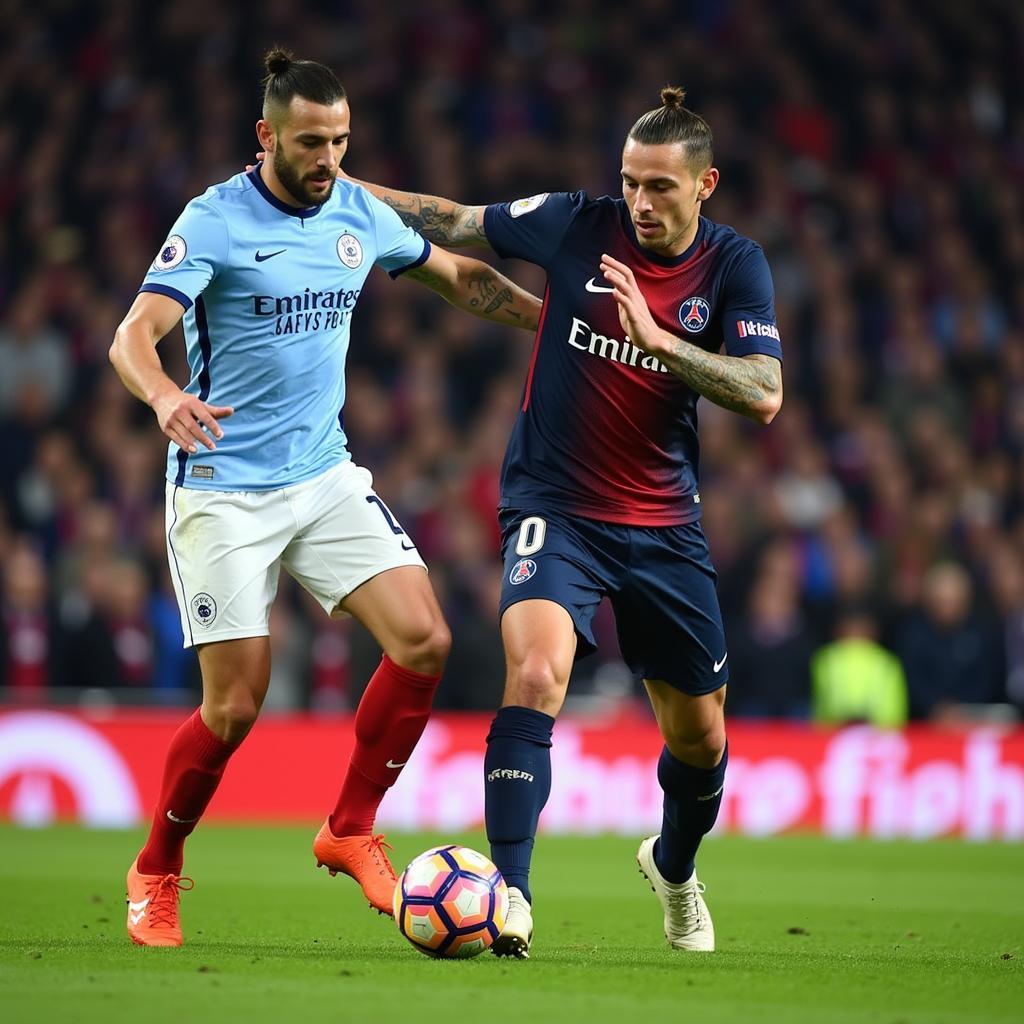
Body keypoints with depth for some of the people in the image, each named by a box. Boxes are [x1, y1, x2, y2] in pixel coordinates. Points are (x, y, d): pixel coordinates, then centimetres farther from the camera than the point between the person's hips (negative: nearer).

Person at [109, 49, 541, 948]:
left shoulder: (359, 214, 4)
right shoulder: (217, 221, -13)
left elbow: (457, 275, 22)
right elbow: (132, 338, -23)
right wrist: (165, 396, -44)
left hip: (326, 476, 5)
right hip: (223, 492, -5)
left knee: (423, 641, -12)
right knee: (234, 708, -7)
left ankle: (350, 831, 6)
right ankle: (156, 874, 17)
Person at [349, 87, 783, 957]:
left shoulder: (734, 266, -5)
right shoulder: (577, 225, -7)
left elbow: (765, 396, -17)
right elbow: (452, 223, 7)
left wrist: (657, 338, -27)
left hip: (663, 522, 2)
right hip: (554, 507, -2)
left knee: (700, 732, 12)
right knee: (536, 673, -28)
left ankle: (675, 867, 44)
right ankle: (508, 895, -29)